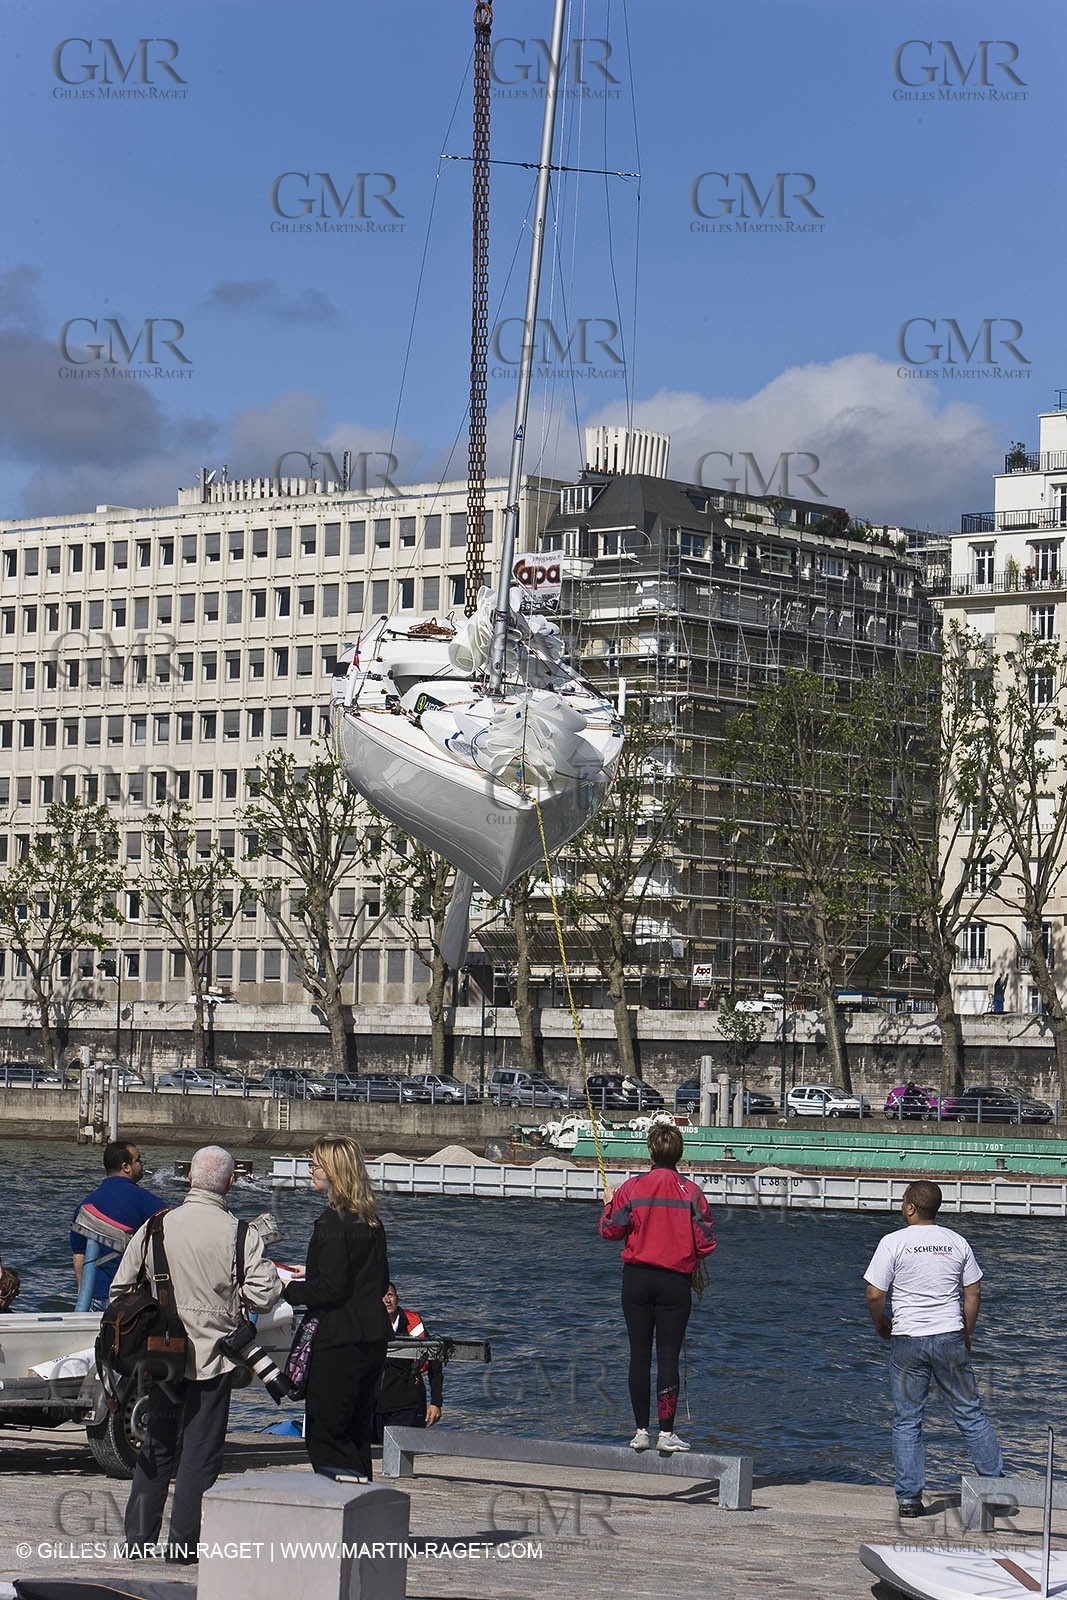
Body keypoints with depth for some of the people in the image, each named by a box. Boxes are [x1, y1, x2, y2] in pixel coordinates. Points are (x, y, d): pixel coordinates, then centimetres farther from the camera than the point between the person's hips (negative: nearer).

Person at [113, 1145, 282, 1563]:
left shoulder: (155, 1227, -1)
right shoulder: (240, 1235, -11)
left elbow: (121, 1290, 3)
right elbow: (263, 1295, -13)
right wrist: (270, 1270, 8)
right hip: (212, 1358, -3)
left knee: (156, 1446, 15)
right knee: (201, 1451, 4)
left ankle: (139, 1538, 16)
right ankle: (182, 1543, 4)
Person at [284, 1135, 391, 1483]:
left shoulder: (333, 1222, -15)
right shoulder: (370, 1220, 11)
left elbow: (331, 1288, -21)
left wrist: (288, 1290, -7)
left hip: (339, 1340, -9)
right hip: (374, 1337, 9)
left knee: (324, 1433, -3)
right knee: (357, 1431, 16)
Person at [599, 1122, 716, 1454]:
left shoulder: (632, 1188, -5)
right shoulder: (691, 1192, -6)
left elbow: (610, 1230, -3)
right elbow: (706, 1243, -7)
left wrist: (609, 1204, 16)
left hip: (637, 1278, 1)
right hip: (676, 1282, -1)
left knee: (639, 1355, 7)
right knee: (668, 1355, 2)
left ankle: (641, 1431, 9)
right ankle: (666, 1433, 0)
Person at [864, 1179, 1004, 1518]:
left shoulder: (894, 1243, -6)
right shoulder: (957, 1242, 4)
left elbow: (874, 1295, -9)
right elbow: (973, 1292, 8)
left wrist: (882, 1326, 9)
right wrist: (967, 1334, 19)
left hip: (908, 1341, -2)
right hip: (950, 1338, 2)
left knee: (907, 1421, 4)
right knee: (970, 1413, 12)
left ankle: (909, 1497, 2)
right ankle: (996, 1482, 15)